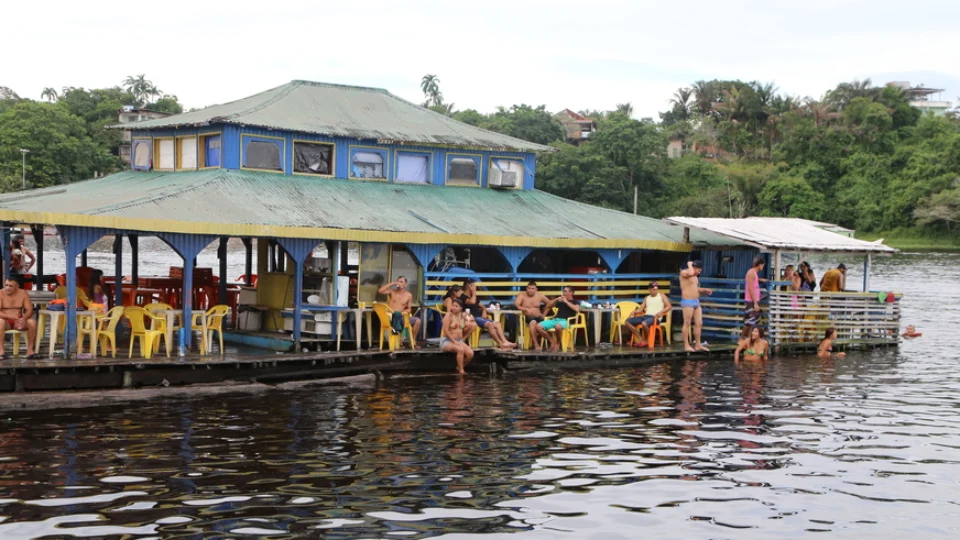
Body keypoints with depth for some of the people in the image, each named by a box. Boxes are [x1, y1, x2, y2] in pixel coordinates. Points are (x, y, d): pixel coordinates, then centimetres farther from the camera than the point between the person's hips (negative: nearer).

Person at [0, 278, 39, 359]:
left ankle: (30, 350, -21)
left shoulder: (23, 293, -1)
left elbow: (30, 310, -6)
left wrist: (23, 318, -29)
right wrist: (13, 317, -33)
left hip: (18, 321, 3)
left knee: (32, 322, -26)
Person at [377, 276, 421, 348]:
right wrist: (392, 283, -13)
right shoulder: (392, 291, 3)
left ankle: (413, 342, -1)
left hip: (401, 316, 4)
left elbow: (409, 309, 14)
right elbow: (380, 291, -14)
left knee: (417, 320, -14)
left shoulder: (408, 295, 9)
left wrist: (403, 312, -9)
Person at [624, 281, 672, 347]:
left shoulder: (662, 296, 11)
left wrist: (661, 312, -18)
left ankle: (645, 340, -14)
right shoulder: (647, 298, 24)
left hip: (654, 317, -6)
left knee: (644, 323, -40)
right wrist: (634, 311, -4)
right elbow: (641, 309, 19)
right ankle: (640, 339, -9)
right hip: (645, 316, 6)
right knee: (628, 322, -11)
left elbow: (669, 306, -1)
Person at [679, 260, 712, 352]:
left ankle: (698, 345, 12)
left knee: (699, 323, 6)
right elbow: (690, 273, -32)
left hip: (696, 301, 9)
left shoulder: (695, 276, 18)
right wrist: (690, 264, -14)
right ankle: (686, 345, -2)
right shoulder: (684, 272, -8)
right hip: (687, 301, -9)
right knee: (687, 323, -5)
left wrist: (704, 290, 16)